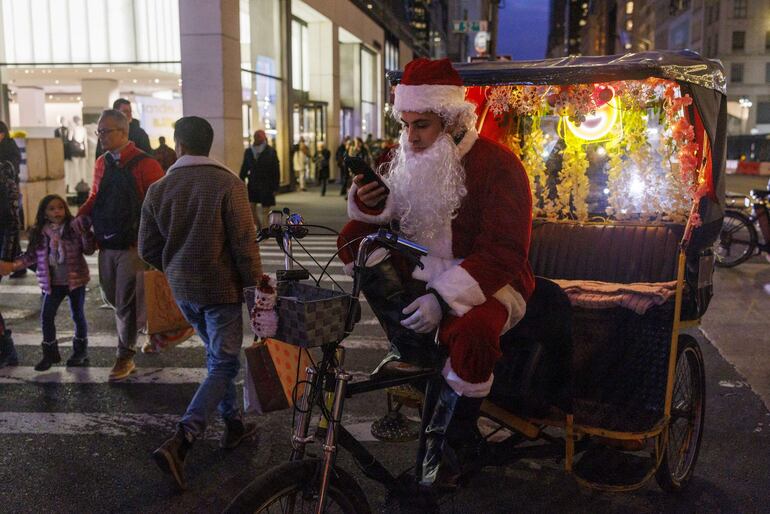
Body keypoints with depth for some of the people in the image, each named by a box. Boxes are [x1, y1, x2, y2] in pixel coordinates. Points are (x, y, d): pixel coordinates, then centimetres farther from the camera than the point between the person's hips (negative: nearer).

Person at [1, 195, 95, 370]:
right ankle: (50, 353, 19)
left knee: (78, 315, 9)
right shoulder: (39, 233, 0)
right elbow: (31, 256, 5)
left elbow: (89, 250, -7)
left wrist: (86, 233, -22)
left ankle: (81, 351, 25)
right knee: (46, 316, 3)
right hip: (52, 283, 3)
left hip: (75, 280, -3)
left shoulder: (74, 228, -8)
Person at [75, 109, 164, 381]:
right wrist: (82, 214, 2)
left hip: (131, 246, -7)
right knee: (112, 297, 17)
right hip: (106, 244, 7)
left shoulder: (144, 164, -12)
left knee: (125, 302, 0)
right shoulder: (101, 163, 10)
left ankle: (125, 356, 14)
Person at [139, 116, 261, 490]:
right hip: (222, 290, -5)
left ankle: (233, 424, 32)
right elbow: (244, 244, -16)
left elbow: (148, 250, 4)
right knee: (223, 365, 2)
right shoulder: (227, 185, -14)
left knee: (217, 356, 23)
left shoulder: (159, 189, -1)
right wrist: (255, 288, -5)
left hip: (182, 290, 5)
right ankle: (178, 443, -10)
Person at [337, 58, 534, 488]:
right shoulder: (411, 160, 3)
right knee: (356, 237, -9)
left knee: (473, 332, -39)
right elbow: (393, 218, 9)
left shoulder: (498, 164, -15)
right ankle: (413, 352, -9)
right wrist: (371, 204, -16)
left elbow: (503, 254, -21)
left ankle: (450, 442, -11)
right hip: (425, 272, 6)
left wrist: (443, 297, -31)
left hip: (488, 281, -6)